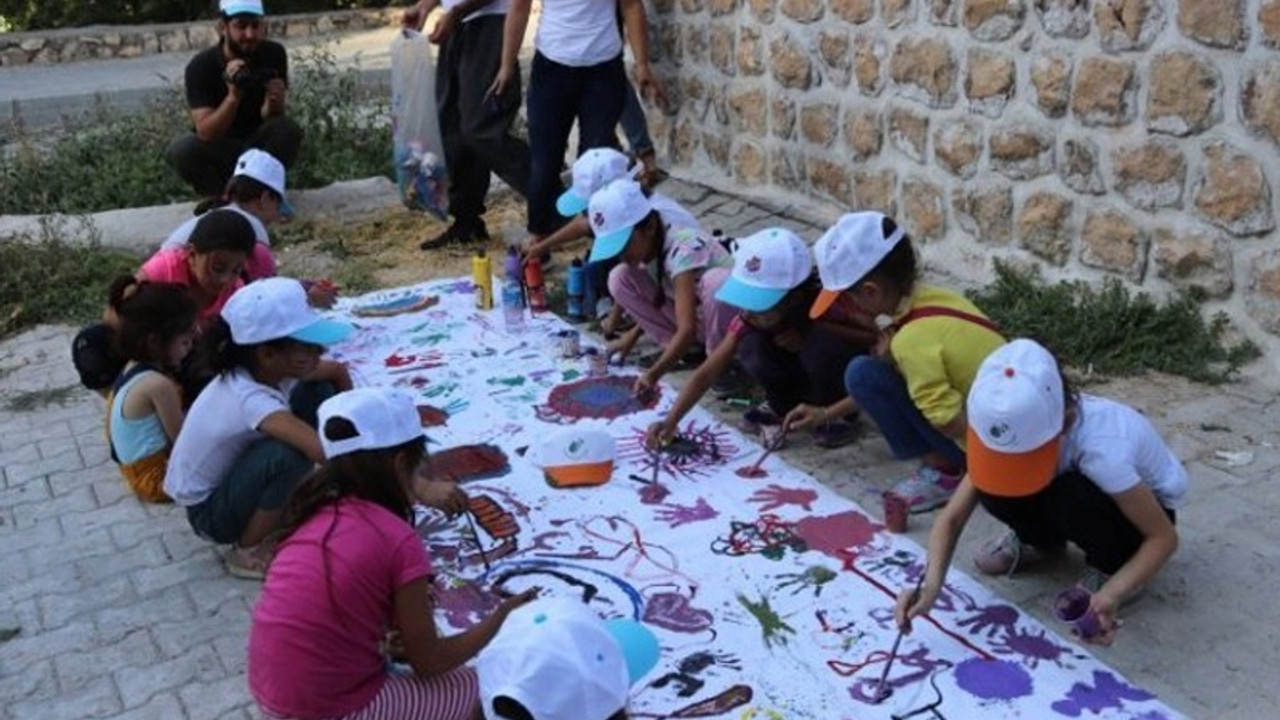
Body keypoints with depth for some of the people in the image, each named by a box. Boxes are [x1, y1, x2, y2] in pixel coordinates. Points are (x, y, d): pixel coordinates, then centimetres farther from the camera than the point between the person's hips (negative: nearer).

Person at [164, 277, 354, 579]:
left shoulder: (270, 369, -14)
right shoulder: (247, 398, -38)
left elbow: (337, 371, 4)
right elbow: (323, 450, -49)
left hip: (233, 473, 8)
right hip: (208, 509, -8)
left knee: (320, 392, -5)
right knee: (290, 455, -36)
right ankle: (249, 553, -9)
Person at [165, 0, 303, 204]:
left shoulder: (274, 54, -14)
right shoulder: (200, 66, -19)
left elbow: (269, 118, -16)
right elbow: (206, 133, -27)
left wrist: (274, 103, -40)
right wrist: (233, 96, -43)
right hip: (217, 149, -1)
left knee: (288, 129, -28)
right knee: (179, 150, -31)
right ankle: (217, 196, -4)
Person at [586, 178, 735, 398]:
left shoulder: (681, 251, -33)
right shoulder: (646, 248, -9)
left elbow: (687, 329, -42)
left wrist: (654, 373, -51)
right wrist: (632, 336, 1)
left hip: (732, 317, -7)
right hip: (694, 317, 7)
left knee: (715, 280, -42)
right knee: (620, 278, -11)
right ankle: (678, 348, -2)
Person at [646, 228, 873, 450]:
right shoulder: (751, 318, -20)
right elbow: (706, 374, -20)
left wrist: (808, 337, -33)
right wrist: (670, 422, -32)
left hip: (846, 375, -3)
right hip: (802, 378, 3)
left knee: (819, 345, -35)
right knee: (752, 347, -25)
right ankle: (784, 405, 2)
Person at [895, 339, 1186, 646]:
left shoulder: (1102, 450, -40)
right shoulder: (1018, 428, -25)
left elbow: (1164, 537, -28)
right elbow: (952, 517, -23)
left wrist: (1112, 594, -42)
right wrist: (931, 584, -38)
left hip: (1143, 506, -4)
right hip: (1087, 488, 4)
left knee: (1070, 500, -37)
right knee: (994, 487, -24)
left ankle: (1112, 569, -6)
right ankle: (1043, 542, 8)